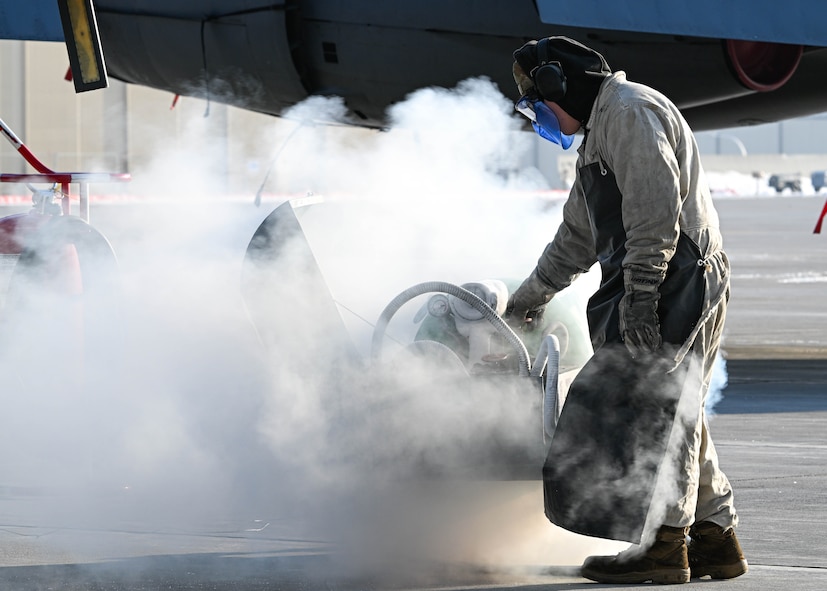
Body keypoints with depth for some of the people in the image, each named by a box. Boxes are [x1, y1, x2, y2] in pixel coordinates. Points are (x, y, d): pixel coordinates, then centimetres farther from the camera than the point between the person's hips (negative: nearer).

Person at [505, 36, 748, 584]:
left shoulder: (629, 110, -8)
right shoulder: (602, 127, 27)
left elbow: (656, 206, -20)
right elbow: (576, 236, 35)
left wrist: (639, 293, -25)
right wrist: (530, 296, 39)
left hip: (676, 276, -10)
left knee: (653, 405, -12)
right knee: (676, 412, 10)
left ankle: (662, 544, -13)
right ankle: (716, 538, 13)